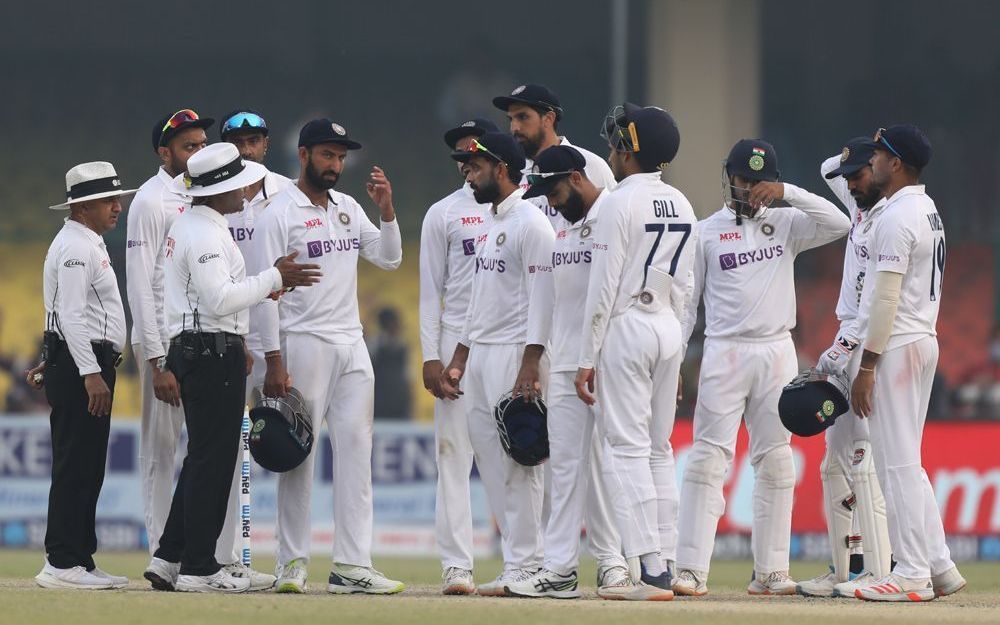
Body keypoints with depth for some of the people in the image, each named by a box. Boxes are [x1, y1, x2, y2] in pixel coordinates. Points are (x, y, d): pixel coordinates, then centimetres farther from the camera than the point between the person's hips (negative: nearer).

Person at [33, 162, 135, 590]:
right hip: (81, 364, -10)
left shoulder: (89, 245, 20)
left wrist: (54, 360, 24)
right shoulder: (75, 247, -13)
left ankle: (79, 560, 13)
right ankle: (62, 564, -11)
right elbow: (71, 315, -20)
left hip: (85, 367, 10)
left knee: (86, 469, 11)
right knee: (75, 467, -10)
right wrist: (90, 373, -24)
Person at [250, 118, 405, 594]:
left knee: (356, 452, 1)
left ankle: (352, 566, 0)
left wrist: (386, 209, -1)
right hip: (303, 345, -6)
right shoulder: (280, 213, -7)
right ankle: (293, 563, 4)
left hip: (352, 345, 6)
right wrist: (274, 362, -16)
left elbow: (389, 258, 16)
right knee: (298, 455, -2)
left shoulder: (348, 208, 14)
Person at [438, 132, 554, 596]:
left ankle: (523, 569, -8)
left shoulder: (530, 223, -11)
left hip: (515, 353, -10)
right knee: (491, 465, 8)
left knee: (517, 466, -9)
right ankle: (517, 565, 11)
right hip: (480, 356, 10)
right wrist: (458, 361, 20)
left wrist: (529, 371, -22)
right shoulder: (492, 225, 19)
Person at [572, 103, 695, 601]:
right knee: (658, 450, 11)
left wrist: (586, 358, -9)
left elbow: (603, 288, -13)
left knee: (628, 449, -7)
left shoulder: (622, 202, -12)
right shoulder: (681, 206, 11)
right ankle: (663, 566, 9)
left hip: (627, 328, -7)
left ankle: (648, 571, -14)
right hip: (668, 330, 7)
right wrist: (675, 355, 20)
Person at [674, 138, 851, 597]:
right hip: (724, 352, -3)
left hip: (777, 353, 3)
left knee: (775, 463, 4)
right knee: (708, 459, -9)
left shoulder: (785, 224, 10)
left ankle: (770, 571, 9)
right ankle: (691, 570, -13)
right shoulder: (707, 232, 5)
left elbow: (839, 224, -6)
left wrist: (788, 193, -12)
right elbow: (685, 300, 5)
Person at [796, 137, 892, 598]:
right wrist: (857, 154, 12)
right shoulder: (861, 209, 16)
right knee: (836, 462, 9)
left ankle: (877, 571, -19)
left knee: (864, 459, -16)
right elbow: (829, 170, 32)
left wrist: (844, 345, -22)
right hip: (850, 346, 10)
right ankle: (844, 570, 12)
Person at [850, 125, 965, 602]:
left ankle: (912, 574, -7)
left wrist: (867, 366, -19)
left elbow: (886, 297, -20)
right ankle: (939, 567, 12)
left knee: (897, 463, -7)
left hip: (895, 346, -10)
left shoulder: (896, 218, -16)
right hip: (924, 342, 10)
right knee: (905, 462, 14)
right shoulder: (928, 209, 14)